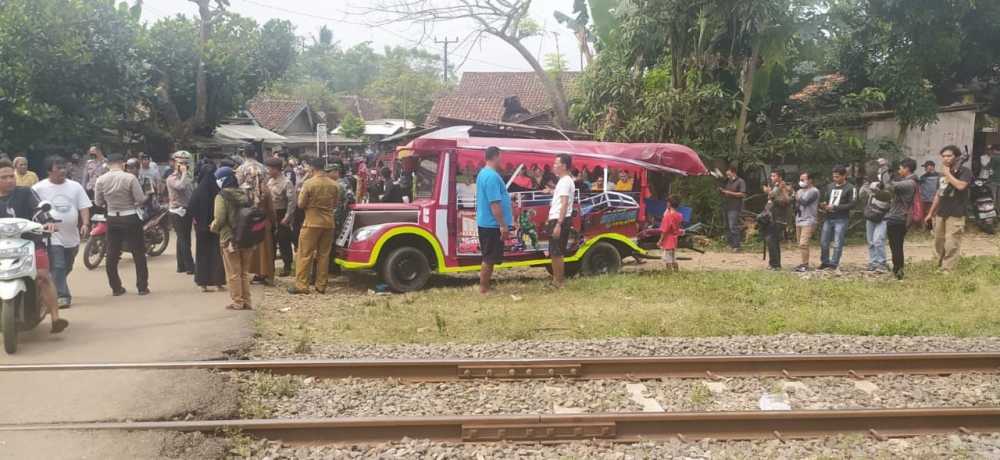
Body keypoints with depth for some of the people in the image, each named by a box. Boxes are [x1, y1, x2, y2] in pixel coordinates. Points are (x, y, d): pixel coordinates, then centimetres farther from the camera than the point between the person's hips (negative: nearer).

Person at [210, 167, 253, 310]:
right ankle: (246, 301, 17)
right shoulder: (245, 193, 5)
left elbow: (219, 219, -15)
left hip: (229, 238, -5)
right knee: (244, 272, 14)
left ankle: (237, 302, 7)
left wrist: (213, 227, 4)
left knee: (233, 273, 4)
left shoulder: (222, 196, -12)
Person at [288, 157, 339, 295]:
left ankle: (301, 285, 0)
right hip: (328, 223, 5)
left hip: (312, 223, -4)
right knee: (324, 255, 10)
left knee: (305, 255, 1)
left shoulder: (309, 183, -12)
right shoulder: (333, 184, 2)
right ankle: (321, 285, 12)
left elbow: (301, 204, -7)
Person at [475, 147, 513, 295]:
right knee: (490, 258, -3)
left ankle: (484, 286, 21)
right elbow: (494, 203, -24)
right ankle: (483, 289, 3)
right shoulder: (492, 176, -20)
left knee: (488, 257, 15)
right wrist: (503, 225, -22)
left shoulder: (483, 173, 13)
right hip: (492, 224, -10)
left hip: (485, 222, 10)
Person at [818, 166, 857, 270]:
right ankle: (825, 262, 19)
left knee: (838, 243, -4)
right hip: (828, 218, 5)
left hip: (841, 219, -5)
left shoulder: (850, 188, -3)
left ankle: (834, 264, 4)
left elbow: (852, 204, -10)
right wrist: (823, 205, -4)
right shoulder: (830, 186, 13)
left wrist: (835, 207, -17)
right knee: (823, 242, 6)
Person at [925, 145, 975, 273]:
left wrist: (948, 174, -13)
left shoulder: (965, 171, -5)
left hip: (955, 215, -7)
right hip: (940, 214, 7)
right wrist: (931, 213, 22)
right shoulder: (943, 173, 17)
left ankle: (947, 272, -12)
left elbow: (960, 186, -25)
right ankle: (939, 269, 17)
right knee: (939, 244, 9)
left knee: (951, 245, -11)